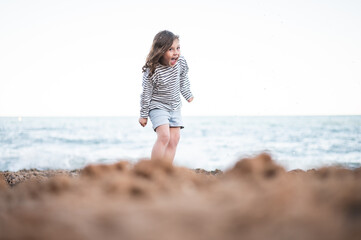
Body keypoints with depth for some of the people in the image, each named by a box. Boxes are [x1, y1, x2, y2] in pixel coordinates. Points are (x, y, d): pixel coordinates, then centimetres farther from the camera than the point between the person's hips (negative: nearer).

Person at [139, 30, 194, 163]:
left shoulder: (181, 62, -11)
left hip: (175, 107, 6)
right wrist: (143, 115, -7)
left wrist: (188, 95, 25)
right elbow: (146, 94, -14)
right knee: (164, 136, -20)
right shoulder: (152, 71, -25)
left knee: (174, 139, 0)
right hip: (158, 107, -6)